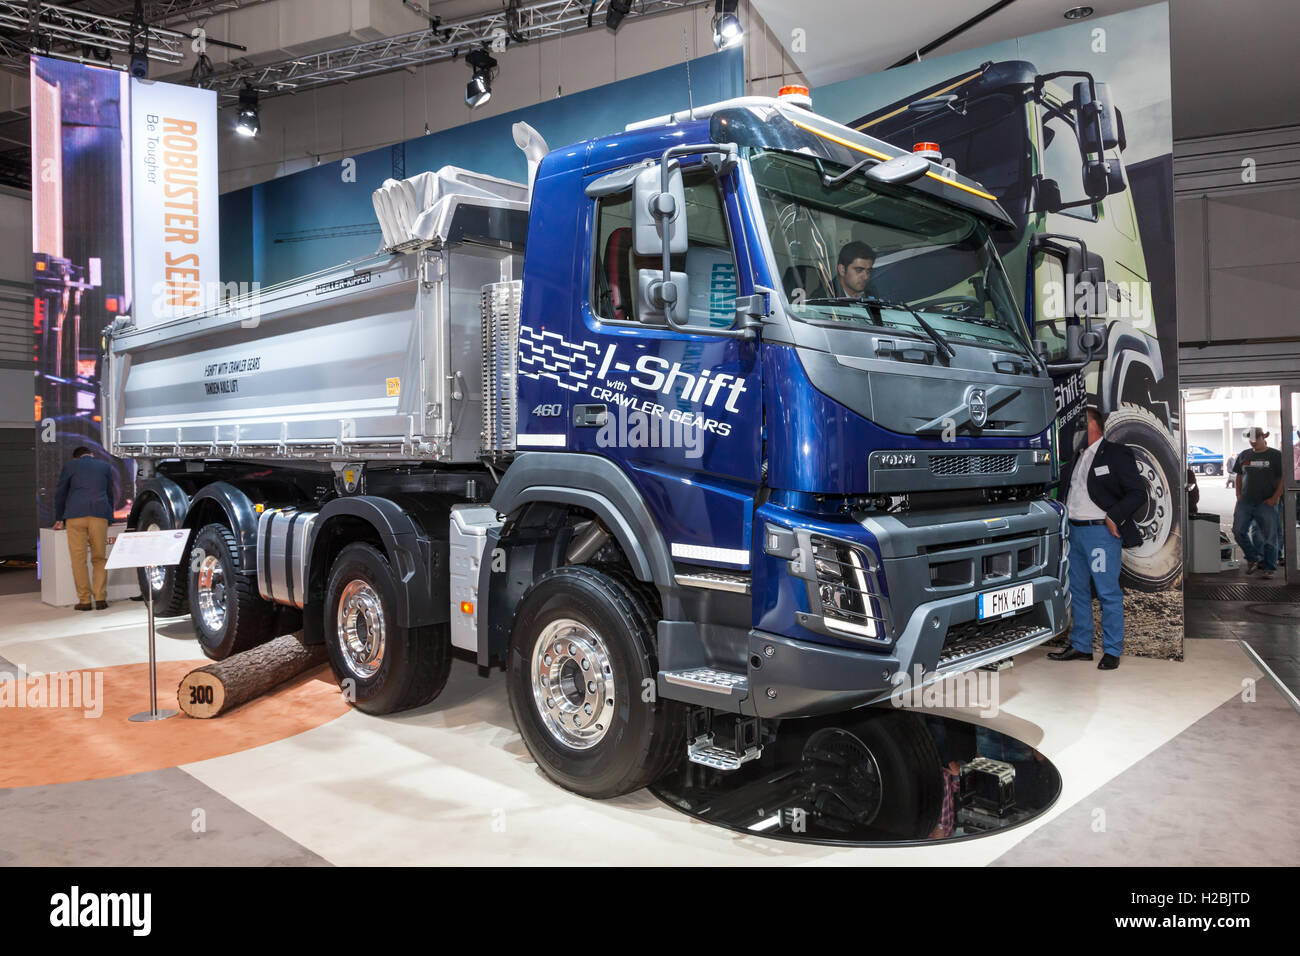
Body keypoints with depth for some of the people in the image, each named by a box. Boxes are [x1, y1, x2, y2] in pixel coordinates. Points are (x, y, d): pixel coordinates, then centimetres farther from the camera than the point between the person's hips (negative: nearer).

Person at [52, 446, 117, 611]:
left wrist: (59, 520, 29)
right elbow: (110, 494, 27)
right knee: (99, 558, 7)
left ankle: (84, 600, 1)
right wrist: (109, 516, 37)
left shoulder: (70, 466, 15)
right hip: (100, 515, 1)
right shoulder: (105, 466, 20)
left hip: (75, 515, -1)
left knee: (79, 559, 2)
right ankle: (100, 598, 2)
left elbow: (60, 494, 20)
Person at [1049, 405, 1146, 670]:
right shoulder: (1077, 456, 16)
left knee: (1109, 593, -3)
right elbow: (1066, 490, 21)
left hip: (1101, 532, -7)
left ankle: (1112, 651, 6)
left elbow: (1138, 492, -8)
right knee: (1078, 590, 12)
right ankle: (1081, 646, 21)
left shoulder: (1116, 454, -5)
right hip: (1075, 531, 8)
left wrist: (1114, 516, -16)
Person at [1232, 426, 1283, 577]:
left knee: (1269, 536, -1)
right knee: (1238, 531, -4)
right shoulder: (1244, 455, 11)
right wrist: (1239, 495, 8)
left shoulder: (1276, 456, -1)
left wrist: (1274, 498, -10)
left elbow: (1284, 478, -3)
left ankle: (1268, 567, 7)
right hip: (1245, 502, 4)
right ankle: (1253, 558, 13)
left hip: (1266, 503, -4)